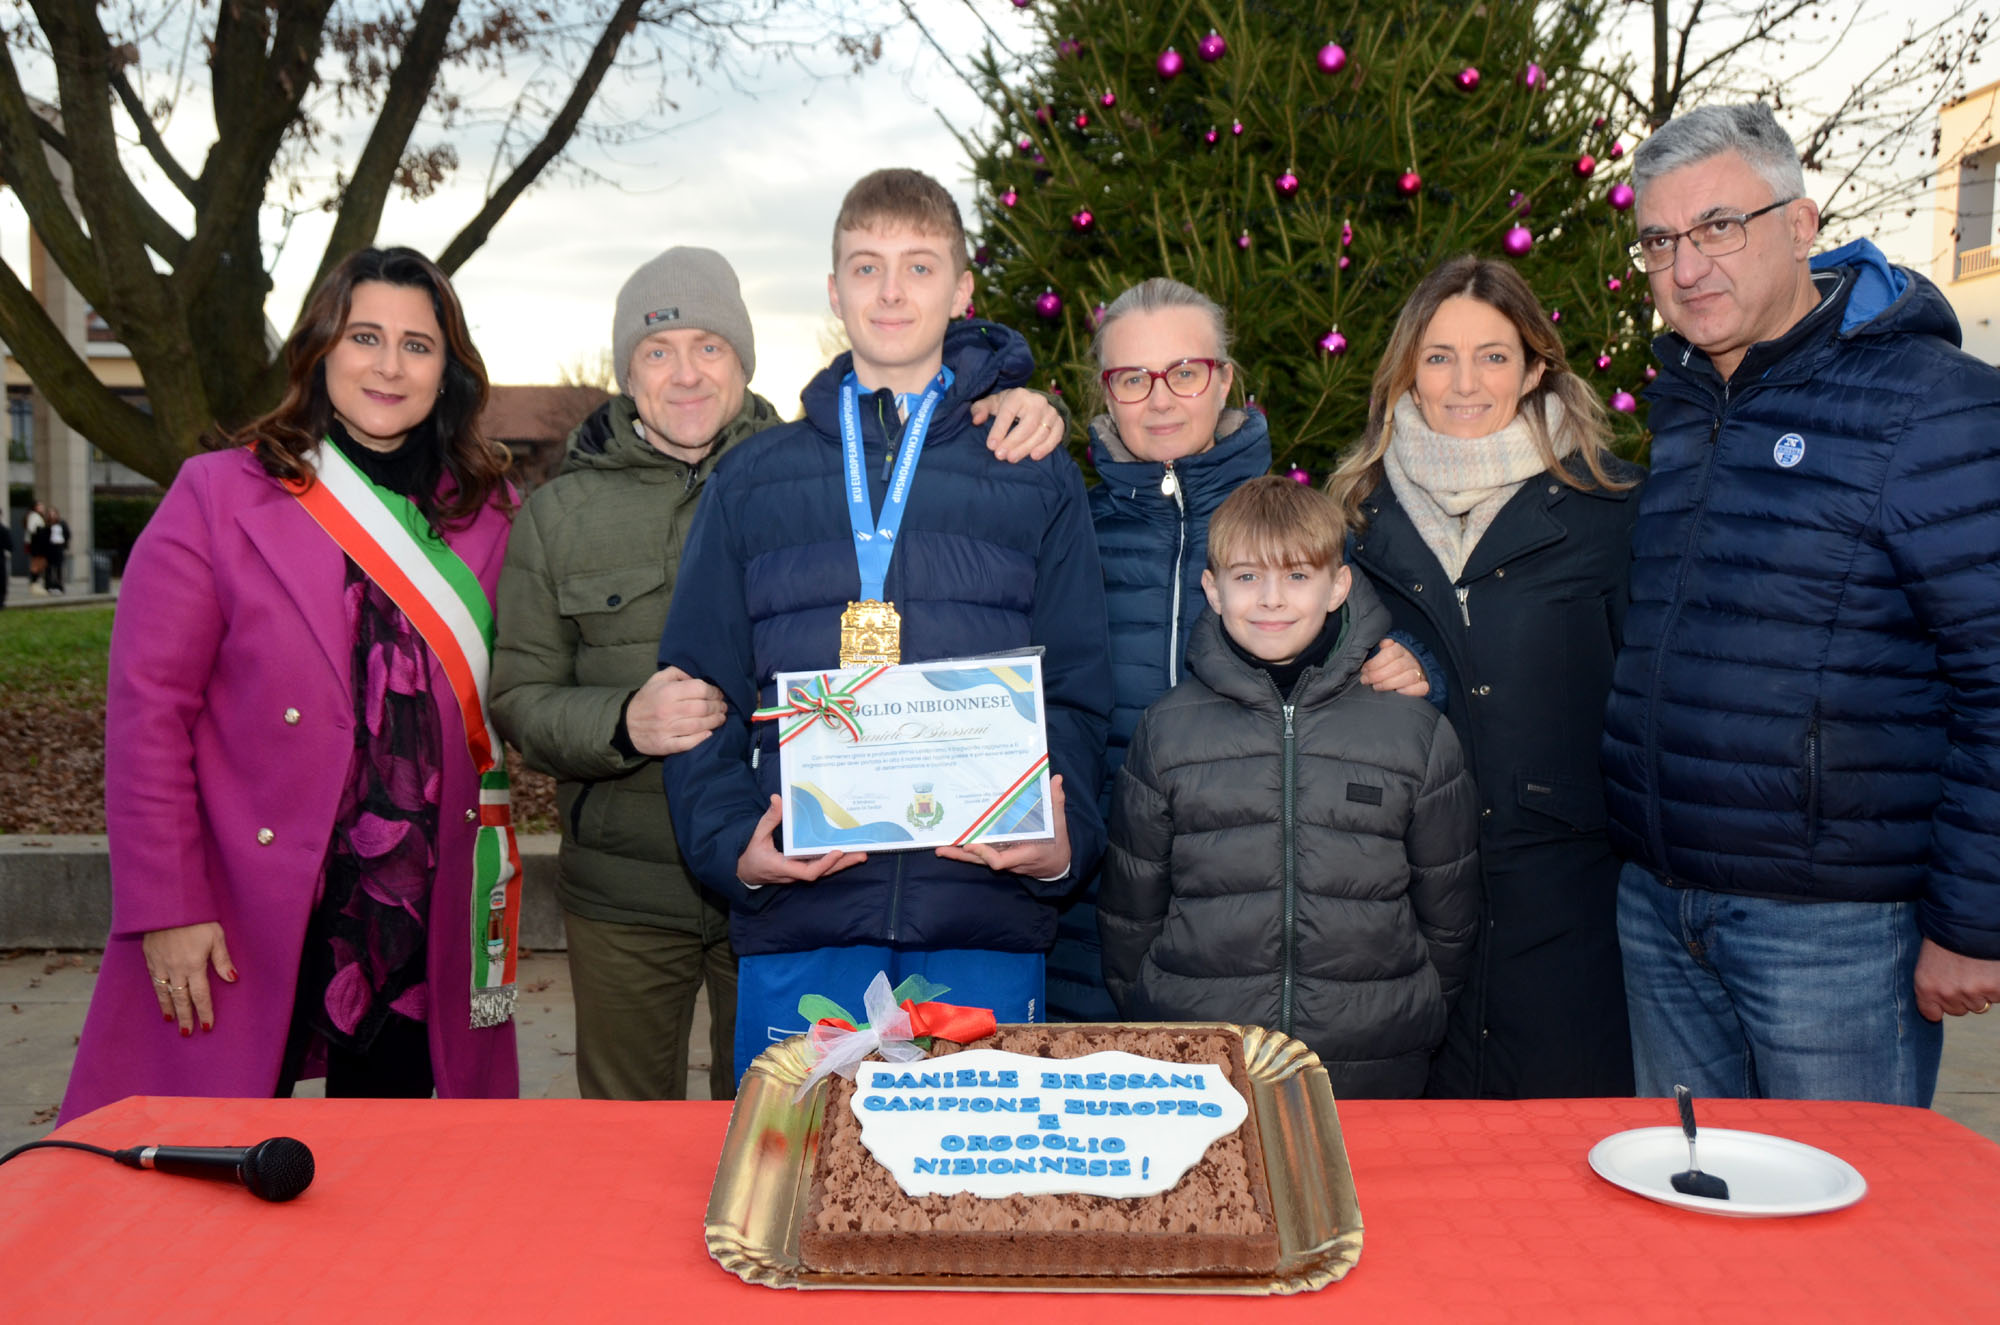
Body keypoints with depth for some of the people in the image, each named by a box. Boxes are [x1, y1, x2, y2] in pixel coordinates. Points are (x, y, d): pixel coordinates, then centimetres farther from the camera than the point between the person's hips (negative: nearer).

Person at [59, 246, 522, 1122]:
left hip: (418, 926, 3)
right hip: (242, 929, -3)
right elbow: (146, 712, -5)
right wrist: (165, 910, -10)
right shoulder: (219, 496, -2)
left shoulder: (486, 515, 7)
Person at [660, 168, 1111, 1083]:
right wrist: (729, 841, -7)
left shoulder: (1037, 479, 10)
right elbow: (699, 690, 9)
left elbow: (1077, 691, 6)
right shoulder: (752, 481, 12)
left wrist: (1065, 838, -10)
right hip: (797, 911, 1)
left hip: (987, 914, 0)